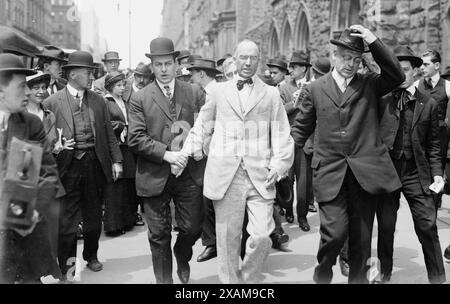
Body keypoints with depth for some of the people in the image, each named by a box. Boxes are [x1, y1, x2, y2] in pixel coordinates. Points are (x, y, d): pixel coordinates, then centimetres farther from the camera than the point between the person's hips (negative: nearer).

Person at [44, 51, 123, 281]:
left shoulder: (98, 101, 8)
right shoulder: (52, 103, -3)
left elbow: (109, 134, 9)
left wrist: (116, 160, 3)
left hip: (94, 164, 4)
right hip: (67, 166, -3)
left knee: (93, 215, 15)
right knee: (67, 217, 1)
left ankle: (91, 255, 34)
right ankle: (66, 265, 16)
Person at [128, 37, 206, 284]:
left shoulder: (194, 93, 6)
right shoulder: (139, 99, 1)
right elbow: (135, 138, -7)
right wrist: (166, 154, -16)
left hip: (189, 173, 1)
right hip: (155, 176, -1)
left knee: (192, 228, 7)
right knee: (159, 235, 8)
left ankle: (182, 257, 40)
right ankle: (164, 279, 26)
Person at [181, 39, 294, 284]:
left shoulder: (271, 94, 11)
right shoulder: (219, 91, 12)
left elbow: (281, 134, 7)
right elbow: (202, 126, 17)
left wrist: (278, 165, -6)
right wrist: (189, 151, 4)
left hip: (260, 178, 0)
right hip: (225, 177, 0)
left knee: (262, 236, -7)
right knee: (227, 238, 4)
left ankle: (249, 280, 18)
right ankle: (230, 282, 21)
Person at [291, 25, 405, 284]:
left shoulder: (370, 85, 9)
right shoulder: (315, 89, 8)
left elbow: (397, 76, -9)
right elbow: (302, 128, 12)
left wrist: (374, 42, -13)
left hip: (366, 172, 1)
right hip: (330, 173, -1)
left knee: (362, 236, 8)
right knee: (335, 231, -10)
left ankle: (358, 277, 28)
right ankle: (323, 272, 19)